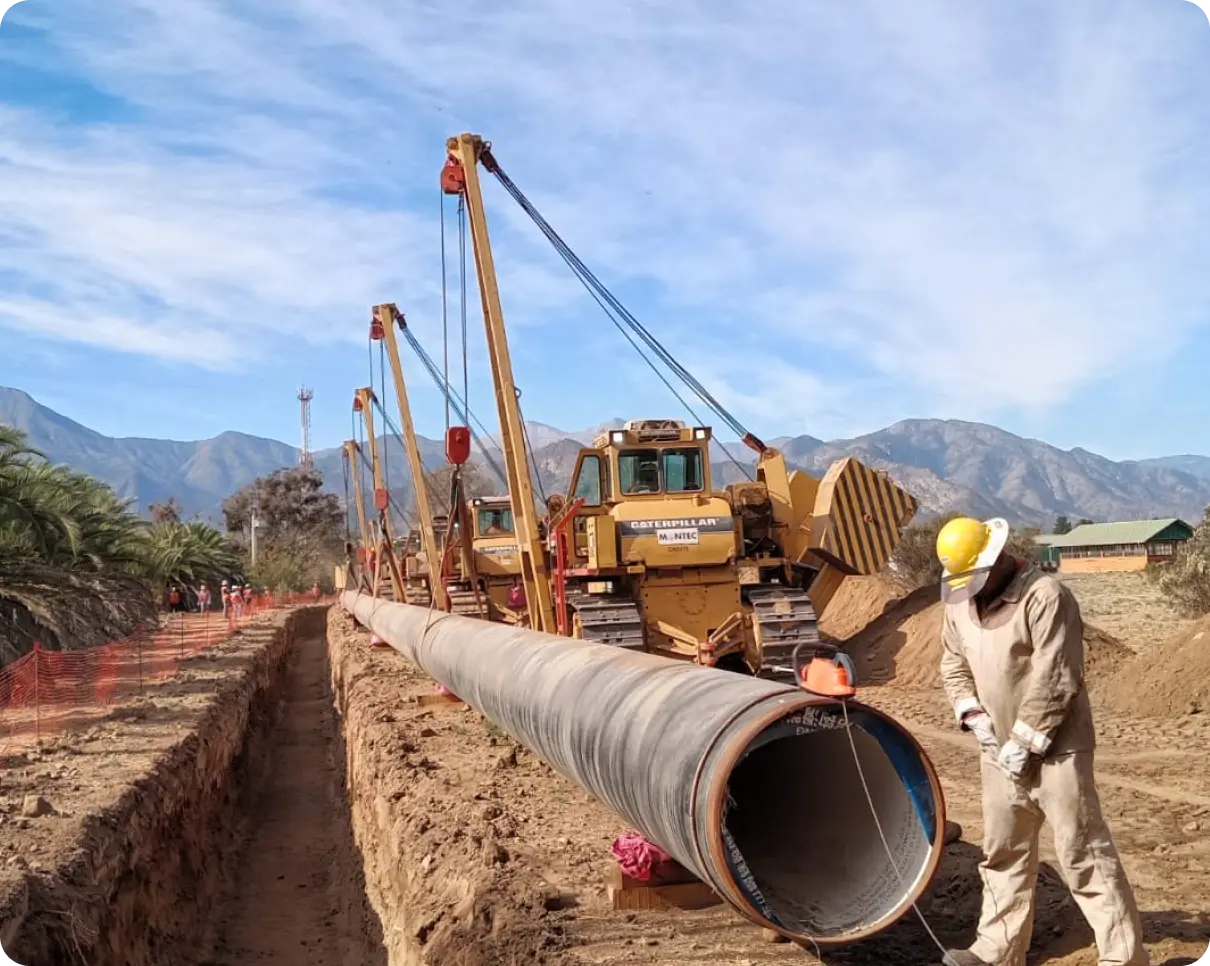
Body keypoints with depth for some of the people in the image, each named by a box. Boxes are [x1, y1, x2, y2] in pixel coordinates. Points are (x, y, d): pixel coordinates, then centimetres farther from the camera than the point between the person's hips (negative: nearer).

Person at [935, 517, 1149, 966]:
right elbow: (953, 665, 16)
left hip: (1055, 749, -8)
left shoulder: (1045, 596, -18)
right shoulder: (958, 603, 6)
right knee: (1003, 853, 15)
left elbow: (1054, 681, -21)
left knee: (1083, 854, -6)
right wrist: (975, 716, 0)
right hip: (1001, 752, 8)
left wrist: (1025, 743, -17)